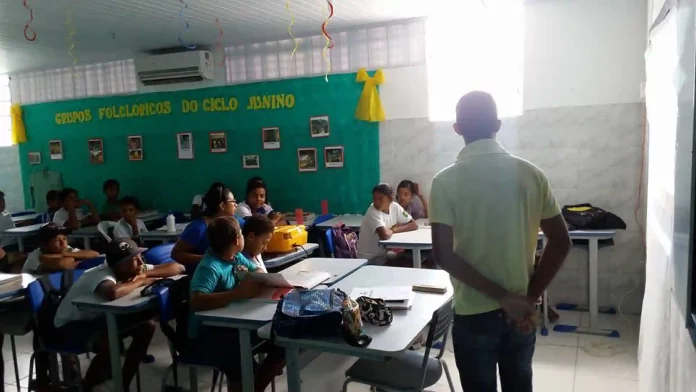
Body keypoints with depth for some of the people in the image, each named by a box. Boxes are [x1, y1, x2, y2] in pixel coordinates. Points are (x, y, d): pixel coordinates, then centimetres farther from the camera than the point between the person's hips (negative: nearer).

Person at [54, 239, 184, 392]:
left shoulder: (134, 269, -12)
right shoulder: (102, 275, -34)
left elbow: (178, 267, -13)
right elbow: (113, 293, -60)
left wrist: (145, 274, -28)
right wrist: (140, 282, -39)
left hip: (98, 317, 8)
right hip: (70, 324, -7)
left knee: (147, 326, -10)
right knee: (110, 344, -34)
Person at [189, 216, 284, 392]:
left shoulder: (236, 257, 2)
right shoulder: (210, 268, -24)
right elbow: (196, 301, -39)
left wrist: (255, 282, -10)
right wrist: (238, 293, -42)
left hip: (233, 325, 9)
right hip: (207, 334, -8)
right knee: (242, 364, -35)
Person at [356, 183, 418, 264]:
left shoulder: (395, 207, -4)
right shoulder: (372, 212, -23)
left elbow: (414, 225, -3)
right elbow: (385, 235, -36)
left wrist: (394, 229, -16)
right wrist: (392, 230, -14)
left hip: (384, 254, 6)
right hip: (369, 258, -6)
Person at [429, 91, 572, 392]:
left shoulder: (446, 181, -13)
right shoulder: (531, 174, -2)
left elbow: (444, 255, -19)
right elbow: (561, 242, 0)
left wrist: (502, 297, -15)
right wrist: (531, 297, -1)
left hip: (474, 314, -3)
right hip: (521, 313, 4)